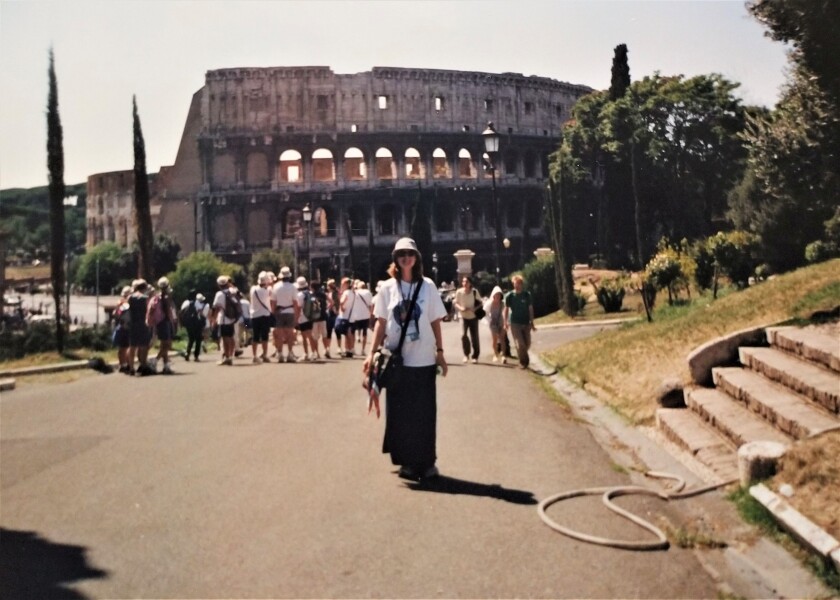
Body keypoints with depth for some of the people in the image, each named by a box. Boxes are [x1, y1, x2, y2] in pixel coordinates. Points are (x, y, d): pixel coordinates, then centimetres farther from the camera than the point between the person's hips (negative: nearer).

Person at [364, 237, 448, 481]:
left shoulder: (427, 286, 2)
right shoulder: (387, 288, 3)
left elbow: (435, 322, 5)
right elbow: (380, 323, 5)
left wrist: (440, 352, 2)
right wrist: (372, 353, -1)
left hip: (424, 360, 0)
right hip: (396, 360, 1)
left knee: (424, 411, 4)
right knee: (400, 411, 5)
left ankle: (427, 461, 15)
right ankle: (406, 460, 17)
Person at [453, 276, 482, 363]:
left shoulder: (474, 292, -12)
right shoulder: (459, 292, -13)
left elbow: (480, 302, 0)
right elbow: (455, 303, -1)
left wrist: (475, 308, -19)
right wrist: (460, 308, -21)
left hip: (473, 317, 1)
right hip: (464, 317, -1)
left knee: (474, 337, 5)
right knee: (463, 335, -17)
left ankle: (475, 356, 20)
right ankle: (466, 354, 3)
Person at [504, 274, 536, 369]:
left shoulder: (527, 295, -2)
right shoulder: (509, 296, -6)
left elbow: (530, 309, 1)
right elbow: (506, 309, 2)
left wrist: (532, 323, 0)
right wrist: (505, 322, 2)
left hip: (526, 323, 2)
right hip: (514, 323, -2)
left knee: (527, 344, 6)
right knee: (520, 344, -8)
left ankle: (523, 360, 30)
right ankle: (523, 361, 9)